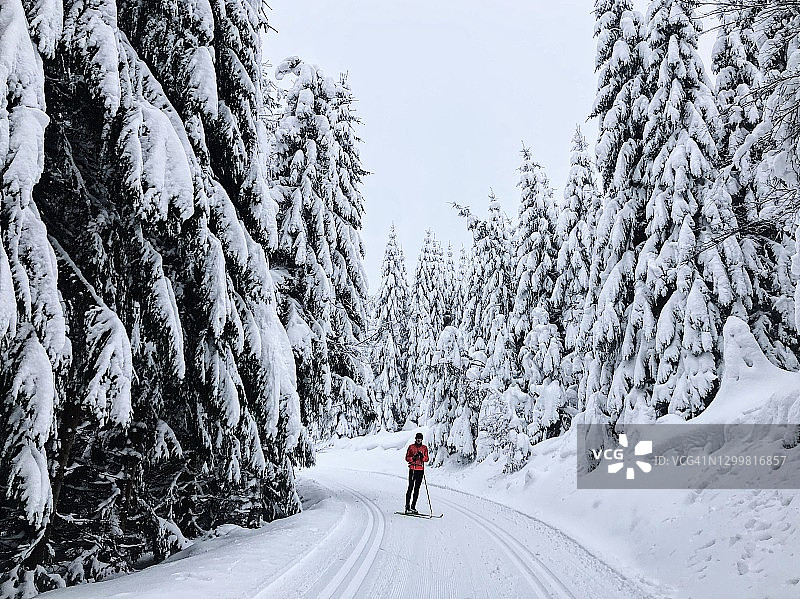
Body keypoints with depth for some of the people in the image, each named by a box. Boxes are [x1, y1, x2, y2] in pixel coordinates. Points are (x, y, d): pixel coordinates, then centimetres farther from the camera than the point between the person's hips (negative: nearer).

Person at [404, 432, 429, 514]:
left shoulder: (424, 448, 11)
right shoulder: (411, 447, 3)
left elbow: (427, 459, 7)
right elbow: (407, 458, 2)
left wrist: (422, 456, -13)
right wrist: (413, 458, -16)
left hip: (421, 470, 3)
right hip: (413, 469, -3)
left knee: (417, 488, 5)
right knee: (410, 487, -9)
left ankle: (413, 506, 11)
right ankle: (407, 506, -8)